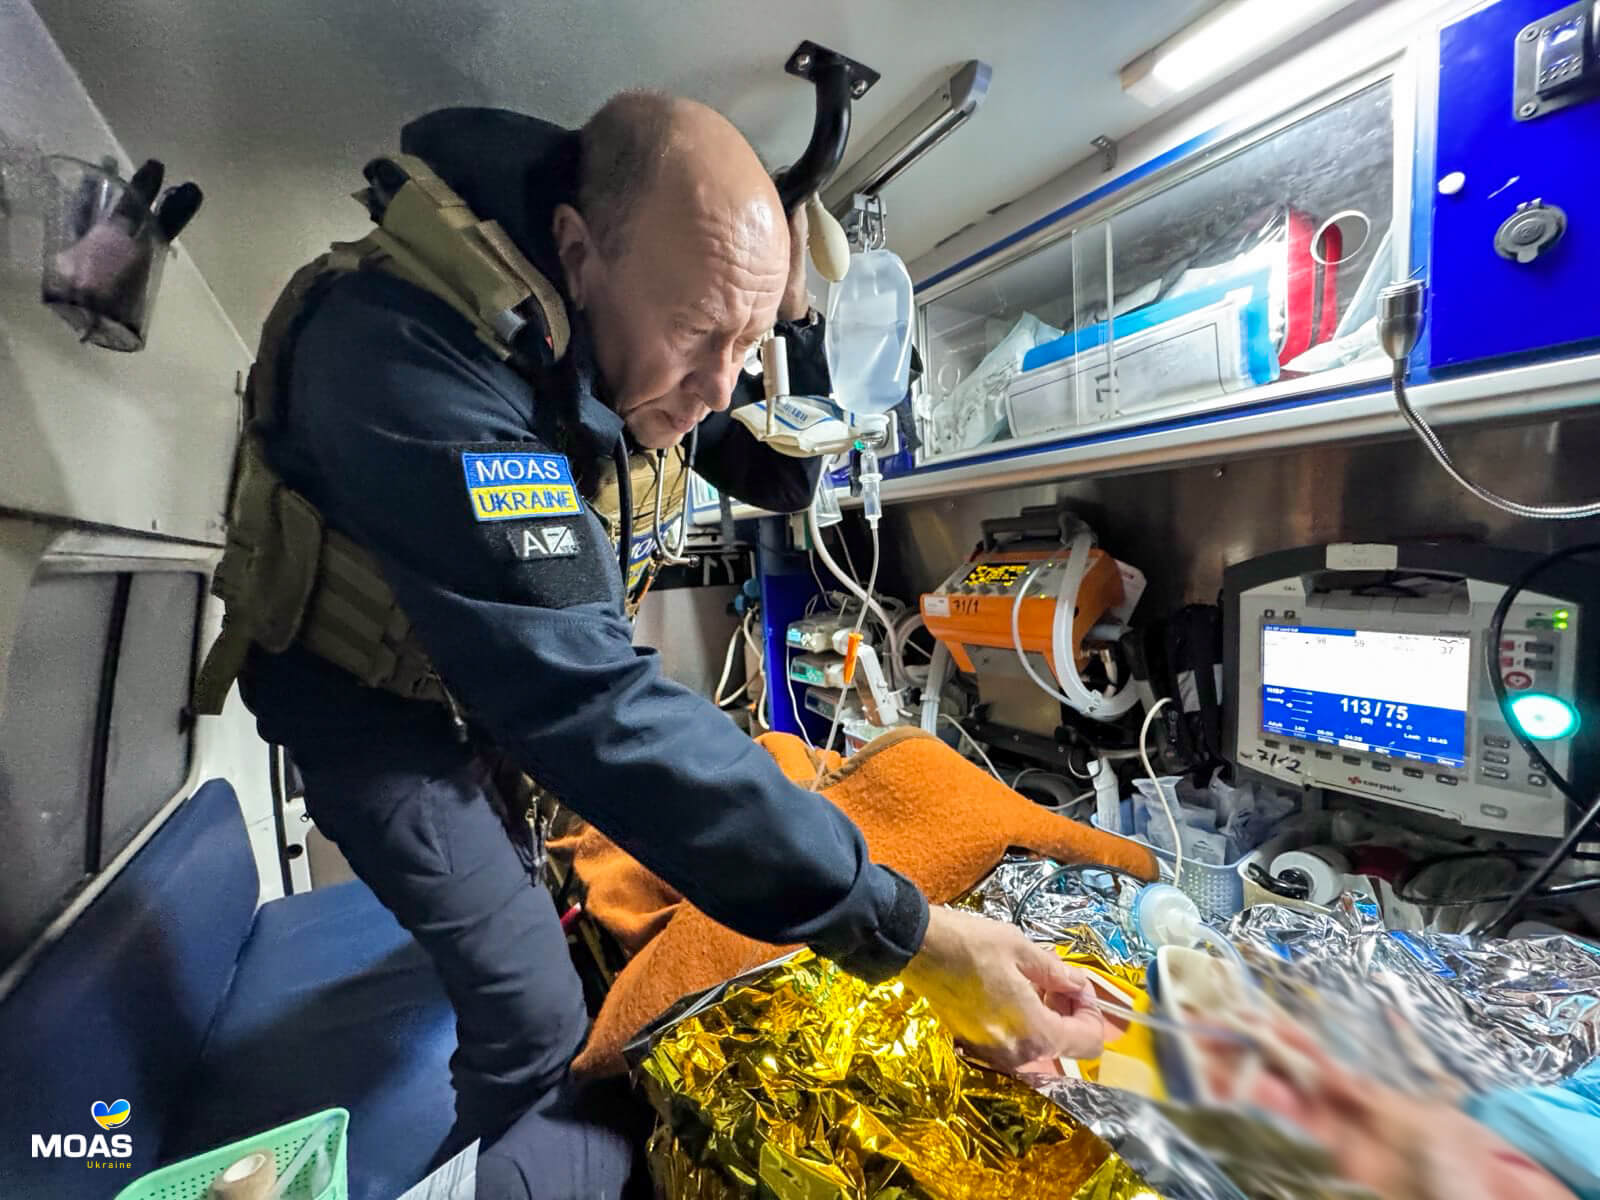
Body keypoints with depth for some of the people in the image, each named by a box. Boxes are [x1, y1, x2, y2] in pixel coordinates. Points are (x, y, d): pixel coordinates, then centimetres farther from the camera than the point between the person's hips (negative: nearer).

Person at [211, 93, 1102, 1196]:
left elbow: (784, 479, -1)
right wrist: (899, 929, -43)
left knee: (516, 875, 28)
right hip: (367, 694, -5)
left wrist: (791, 319, -20)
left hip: (493, 675, 6)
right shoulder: (409, 353, -38)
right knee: (536, 1019, -3)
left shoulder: (646, 342, -14)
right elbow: (585, 703, -46)